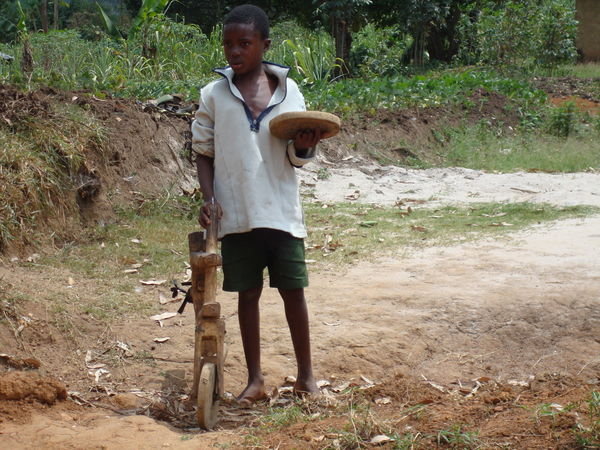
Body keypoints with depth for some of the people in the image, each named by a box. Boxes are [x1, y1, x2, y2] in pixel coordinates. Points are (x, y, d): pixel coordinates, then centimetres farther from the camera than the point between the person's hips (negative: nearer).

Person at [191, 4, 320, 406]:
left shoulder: (288, 90, 1)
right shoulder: (214, 95, -1)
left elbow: (297, 158, 5)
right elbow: (203, 152, 5)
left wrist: (304, 145, -17)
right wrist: (209, 197, -8)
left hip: (282, 211, 0)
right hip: (237, 215, 0)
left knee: (293, 290, 6)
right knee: (248, 293, 8)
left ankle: (306, 374, 20)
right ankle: (255, 379, 18)